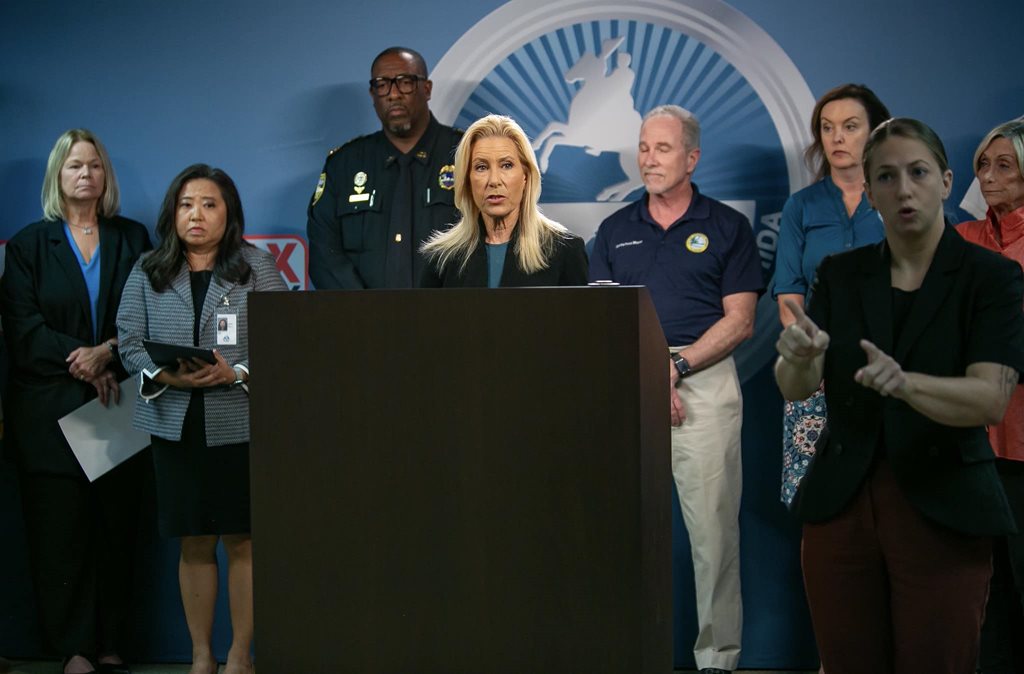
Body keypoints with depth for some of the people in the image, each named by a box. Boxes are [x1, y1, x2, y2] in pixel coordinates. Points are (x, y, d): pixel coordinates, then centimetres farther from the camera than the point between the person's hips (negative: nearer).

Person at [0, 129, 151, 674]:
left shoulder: (133, 239, 12)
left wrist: (107, 353, -14)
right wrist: (79, 359, -13)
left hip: (118, 406, 1)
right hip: (52, 411, -1)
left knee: (117, 529, 1)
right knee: (61, 532, -3)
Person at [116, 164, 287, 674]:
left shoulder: (258, 266, 2)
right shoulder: (147, 273, 9)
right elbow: (130, 343, 5)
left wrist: (236, 373, -18)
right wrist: (165, 376, -14)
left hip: (240, 424, -2)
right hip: (176, 425, 2)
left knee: (242, 541, 3)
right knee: (194, 544, 8)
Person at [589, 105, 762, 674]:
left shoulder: (727, 227, 6)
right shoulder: (615, 231, 15)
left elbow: (739, 321, 0)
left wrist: (677, 366, -11)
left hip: (705, 383, -3)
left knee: (714, 530, -4)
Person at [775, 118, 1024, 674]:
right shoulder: (839, 275, 5)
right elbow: (795, 387, -6)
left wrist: (906, 383, -37)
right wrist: (797, 357, -30)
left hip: (943, 512, -3)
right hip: (841, 505, 3)